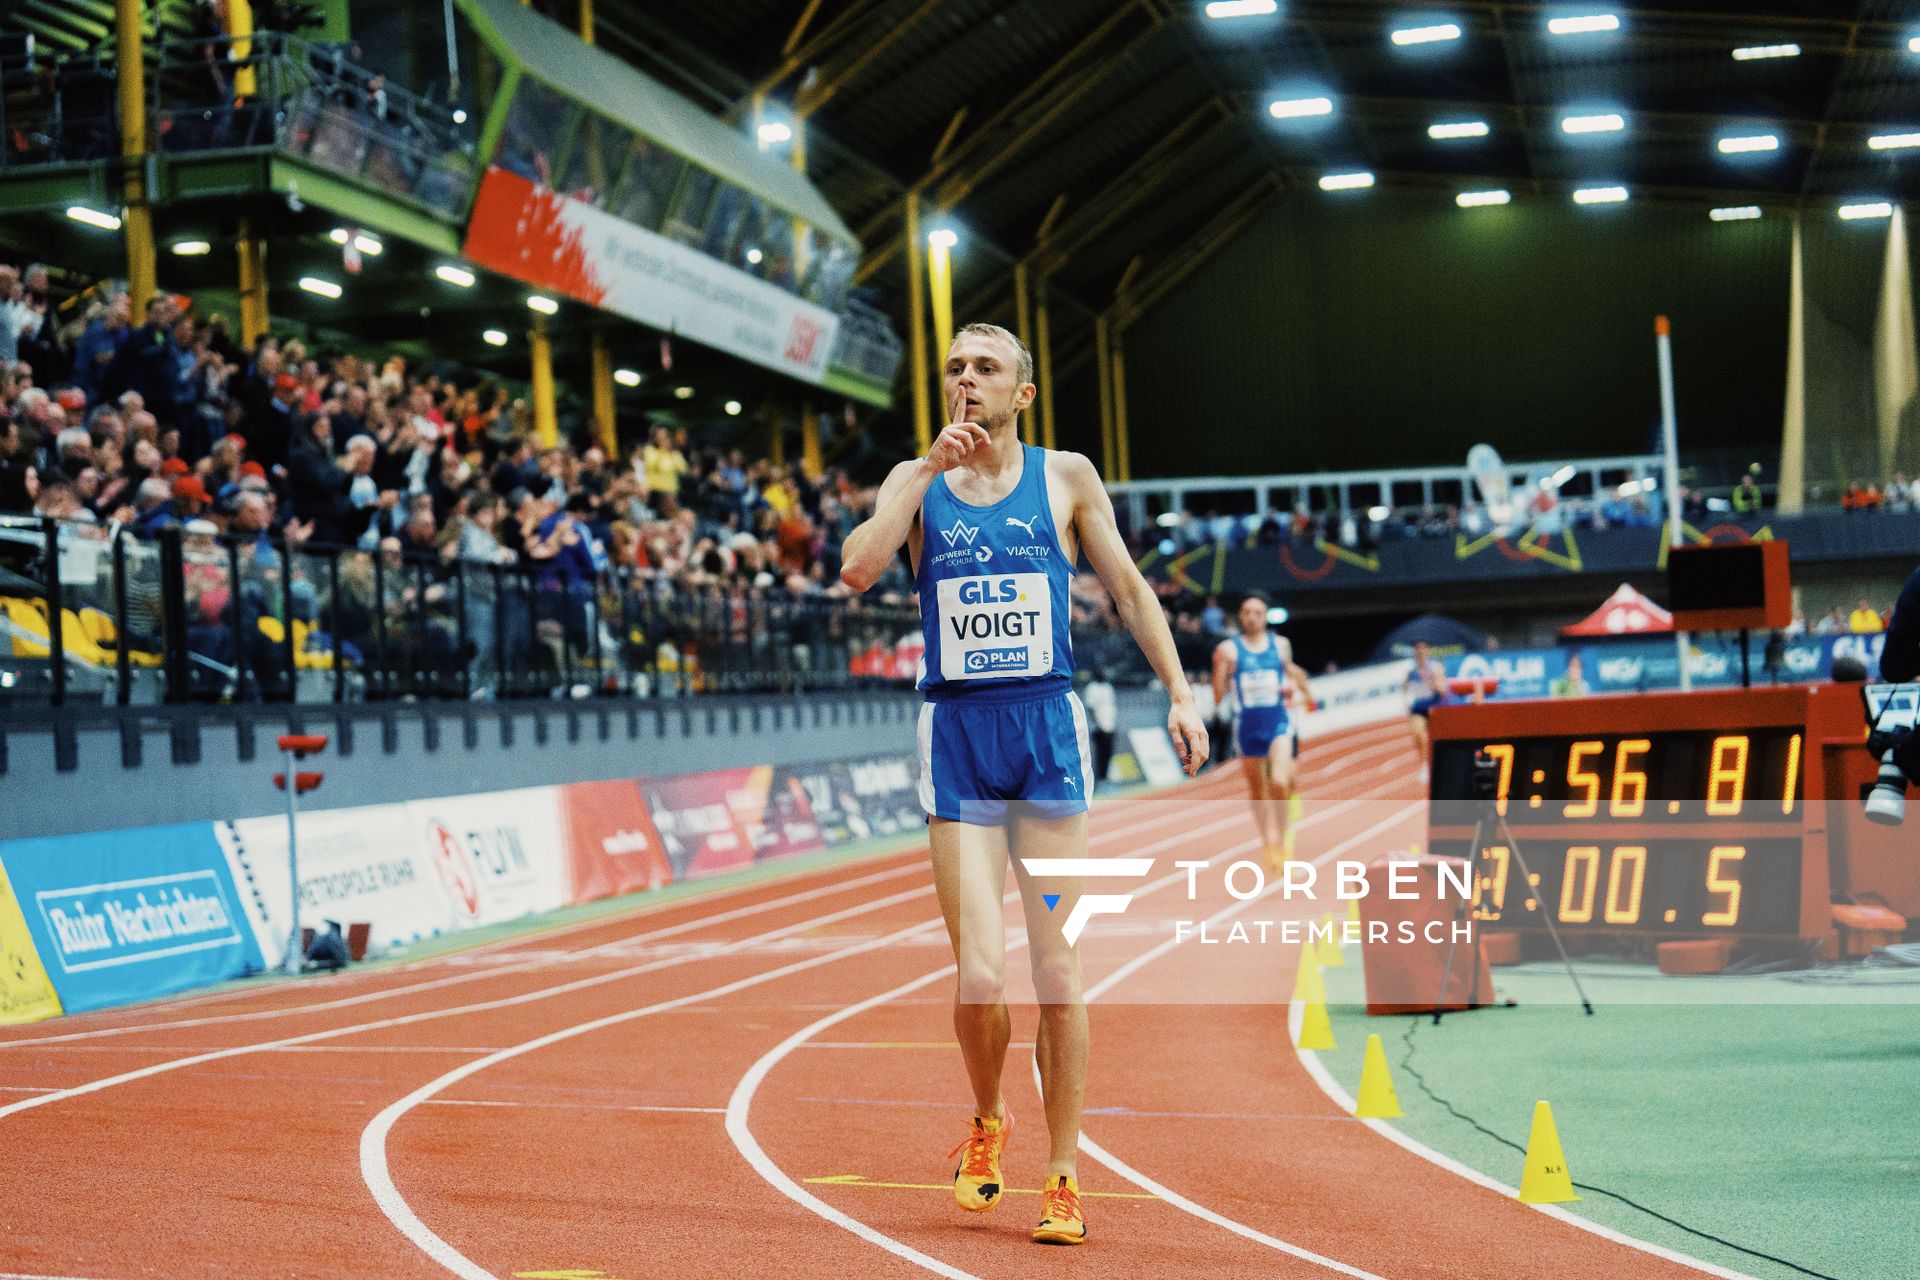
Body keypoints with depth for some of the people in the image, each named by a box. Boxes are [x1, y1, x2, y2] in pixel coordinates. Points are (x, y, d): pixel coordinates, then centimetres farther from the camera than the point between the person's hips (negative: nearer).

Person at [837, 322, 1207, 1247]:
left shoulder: (1066, 477, 6)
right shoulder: (916, 481, 8)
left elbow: (1128, 587, 12)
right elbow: (858, 569, -10)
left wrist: (1179, 693, 4)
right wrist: (932, 469, -10)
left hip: (1047, 729, 0)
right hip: (955, 737, 0)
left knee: (1054, 964, 0)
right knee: (980, 977, -8)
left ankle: (1063, 1174, 12)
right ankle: (986, 1121, 22)